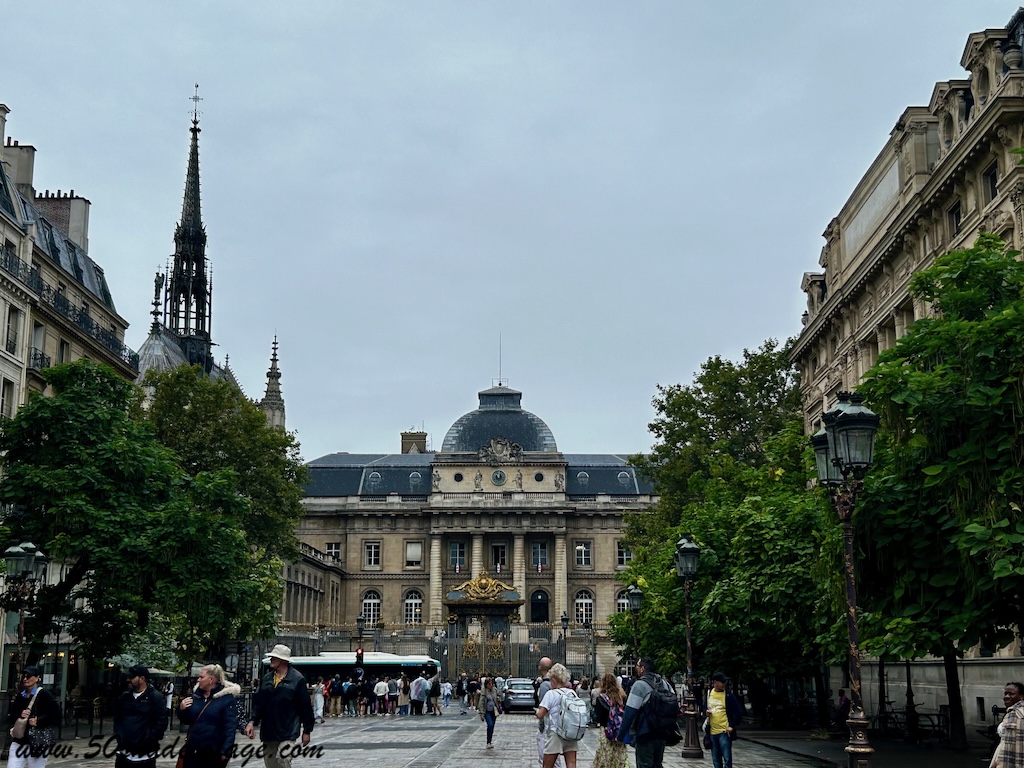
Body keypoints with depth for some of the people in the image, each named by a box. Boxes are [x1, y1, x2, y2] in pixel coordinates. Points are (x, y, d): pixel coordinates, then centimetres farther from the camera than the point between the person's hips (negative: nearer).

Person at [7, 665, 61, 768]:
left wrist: (39, 721, -17)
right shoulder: (18, 696, 10)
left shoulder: (44, 695, -6)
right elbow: (10, 718, 9)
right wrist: (20, 715, -10)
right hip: (19, 741, 5)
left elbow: (56, 716, -9)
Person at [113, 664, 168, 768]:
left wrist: (148, 741, -14)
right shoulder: (125, 696, 12)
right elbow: (117, 718, 22)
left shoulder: (155, 697, -5)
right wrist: (118, 736, 7)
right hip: (124, 753, 5)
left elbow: (162, 723, -9)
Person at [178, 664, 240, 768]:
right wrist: (181, 709, -2)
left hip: (213, 753, -5)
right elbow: (186, 720, 18)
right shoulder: (196, 695, 8)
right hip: (193, 750, 5)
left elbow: (230, 726, -14)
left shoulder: (226, 698, -10)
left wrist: (225, 751, -20)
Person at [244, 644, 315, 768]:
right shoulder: (266, 678, 9)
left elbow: (305, 706, -4)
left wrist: (307, 731, -3)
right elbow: (258, 702, 11)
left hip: (287, 731, -6)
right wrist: (252, 721, -4)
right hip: (268, 733, 6)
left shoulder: (297, 679, -6)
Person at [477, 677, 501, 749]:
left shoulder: (495, 690, 3)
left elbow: (498, 698, 24)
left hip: (493, 711, 5)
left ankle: (489, 743, 17)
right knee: (490, 725, -21)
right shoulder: (483, 691, -10)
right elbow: (481, 703, -10)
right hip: (487, 711, -5)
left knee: (492, 727, 8)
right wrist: (482, 714, -14)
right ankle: (488, 743, -16)